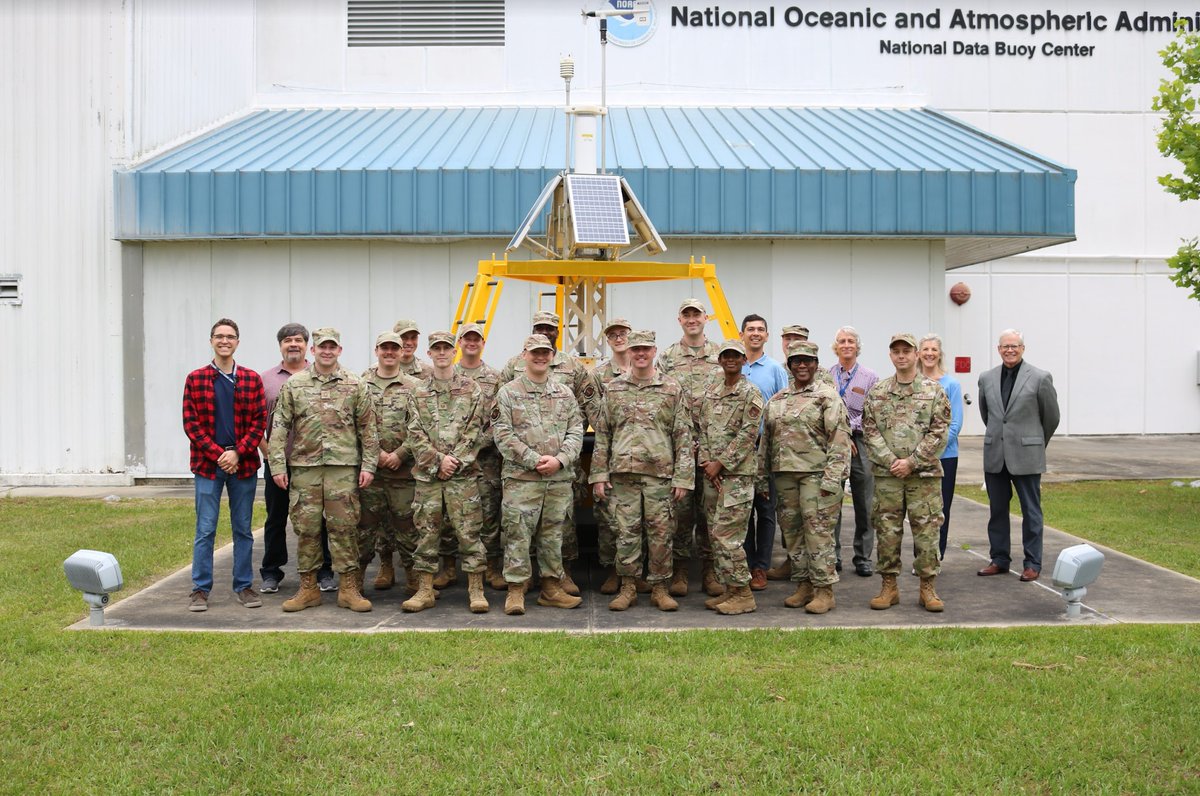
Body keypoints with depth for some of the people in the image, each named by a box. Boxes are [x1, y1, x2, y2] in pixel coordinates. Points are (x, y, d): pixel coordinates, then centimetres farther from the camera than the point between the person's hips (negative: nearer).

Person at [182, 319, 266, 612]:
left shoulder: (252, 379, 6)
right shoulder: (195, 379, 4)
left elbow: (259, 422, 2)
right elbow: (191, 423, -1)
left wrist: (237, 452, -11)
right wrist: (218, 454, -10)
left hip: (243, 464, 1)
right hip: (208, 464, -1)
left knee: (243, 529, 8)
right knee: (205, 530, 1)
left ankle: (244, 586, 17)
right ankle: (201, 589, 10)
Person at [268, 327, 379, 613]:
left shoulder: (355, 386, 5)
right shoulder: (294, 385, 7)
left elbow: (368, 428, 5)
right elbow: (279, 427, 5)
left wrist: (368, 465, -2)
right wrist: (277, 465, -2)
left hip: (343, 466, -1)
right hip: (304, 466, 1)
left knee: (344, 527, 0)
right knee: (306, 528, 6)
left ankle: (349, 588, 7)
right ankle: (308, 588, 16)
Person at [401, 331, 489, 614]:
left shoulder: (471, 390, 4)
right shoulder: (418, 394, 9)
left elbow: (474, 432, -2)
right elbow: (415, 434, 2)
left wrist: (455, 461, -12)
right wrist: (438, 461, -11)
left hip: (463, 474, -2)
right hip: (427, 474, 2)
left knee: (469, 531, -1)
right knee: (426, 532, 6)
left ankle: (476, 590, 7)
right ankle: (425, 590, 15)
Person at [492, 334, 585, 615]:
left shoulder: (565, 394, 13)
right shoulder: (508, 393, 2)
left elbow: (576, 431, 7)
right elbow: (503, 435, -6)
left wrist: (560, 459, -11)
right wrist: (535, 460, -14)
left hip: (560, 478, 4)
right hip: (521, 478, -3)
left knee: (553, 534, 10)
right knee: (518, 534, -2)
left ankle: (551, 588, 20)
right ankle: (516, 590, 7)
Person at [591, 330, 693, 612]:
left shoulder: (672, 389, 4)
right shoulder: (613, 389, 9)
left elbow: (683, 436, 2)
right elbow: (602, 434, 9)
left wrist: (682, 477, -4)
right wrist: (599, 474, 2)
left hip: (660, 473, -1)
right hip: (623, 472, 1)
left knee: (661, 532, 2)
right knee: (626, 531, 4)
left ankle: (659, 588, 14)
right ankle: (628, 587, 15)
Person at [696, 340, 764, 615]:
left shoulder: (750, 393, -4)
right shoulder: (709, 391, 14)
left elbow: (748, 435, -11)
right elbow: (702, 428, 12)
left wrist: (720, 463, -13)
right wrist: (706, 461, -2)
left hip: (737, 472, -7)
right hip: (711, 472, 7)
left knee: (726, 533, -11)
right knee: (715, 533, 8)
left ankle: (743, 593, -1)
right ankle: (727, 589, 18)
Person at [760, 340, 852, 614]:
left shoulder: (828, 397, -3)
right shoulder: (776, 401, 15)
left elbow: (839, 440, -9)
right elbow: (766, 440, 18)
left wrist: (831, 478, -16)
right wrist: (762, 476, 13)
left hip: (815, 473, -6)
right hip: (784, 474, 6)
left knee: (818, 531, -7)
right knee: (791, 531, 9)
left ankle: (824, 591, 1)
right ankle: (803, 586, 20)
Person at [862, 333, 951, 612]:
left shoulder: (934, 390, 2)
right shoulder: (877, 392, 7)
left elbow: (939, 432, -3)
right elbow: (870, 431, 3)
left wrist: (911, 462, -10)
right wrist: (890, 460, -9)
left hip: (924, 473, -1)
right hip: (886, 474, 2)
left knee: (927, 530, 1)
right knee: (887, 530, 5)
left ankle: (928, 587, 11)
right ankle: (889, 586, 15)